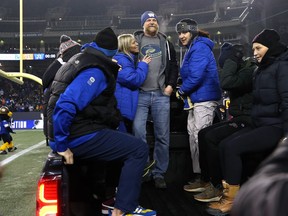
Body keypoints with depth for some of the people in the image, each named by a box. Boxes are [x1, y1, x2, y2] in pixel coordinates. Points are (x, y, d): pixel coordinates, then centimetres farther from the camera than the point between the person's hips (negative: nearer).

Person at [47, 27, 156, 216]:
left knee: (126, 141, 27)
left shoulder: (84, 59, 14)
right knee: (138, 149, -12)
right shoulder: (94, 72, -18)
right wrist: (61, 145, -24)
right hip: (79, 137, -11)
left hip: (77, 131, 11)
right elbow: (65, 106, -30)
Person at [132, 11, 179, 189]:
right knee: (138, 131, -13)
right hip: (140, 94, -2)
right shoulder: (135, 40, 12)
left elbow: (174, 66, 16)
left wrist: (171, 85, 2)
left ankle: (159, 174, 11)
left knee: (163, 136, 1)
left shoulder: (166, 42, 18)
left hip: (161, 95, 2)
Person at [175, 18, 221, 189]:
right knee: (194, 136, 14)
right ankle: (199, 175, 24)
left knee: (201, 138, -7)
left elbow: (196, 76, -22)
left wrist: (182, 91, -8)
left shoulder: (199, 48, -13)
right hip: (196, 98, 11)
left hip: (204, 98, -11)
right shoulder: (193, 48, 20)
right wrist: (186, 92, 7)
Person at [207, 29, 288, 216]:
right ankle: (229, 192, -9)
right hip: (260, 125, 8)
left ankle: (231, 200, -10)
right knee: (224, 145, -8)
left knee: (232, 147, -20)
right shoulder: (262, 69, 18)